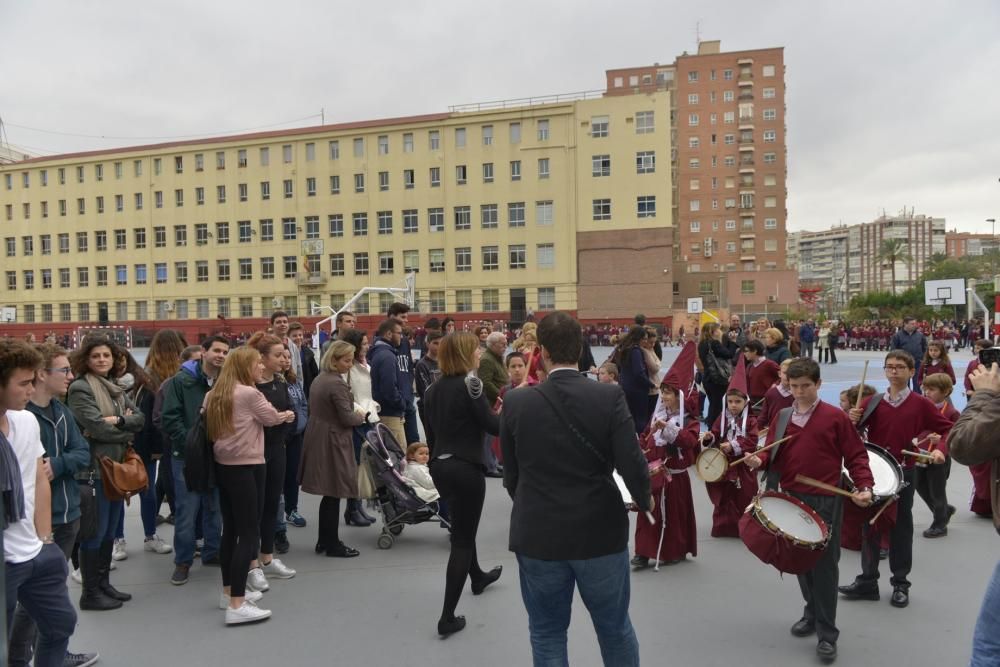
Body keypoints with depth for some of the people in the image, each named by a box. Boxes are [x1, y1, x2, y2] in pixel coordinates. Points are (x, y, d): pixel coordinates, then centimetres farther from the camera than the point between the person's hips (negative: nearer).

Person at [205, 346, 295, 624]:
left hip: (223, 465, 9)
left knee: (231, 530, 16)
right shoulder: (249, 393, -14)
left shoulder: (215, 394, 10)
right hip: (245, 468, -9)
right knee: (249, 534, -7)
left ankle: (229, 592, 26)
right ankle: (237, 605, -9)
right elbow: (272, 418, -1)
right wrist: (286, 415, 23)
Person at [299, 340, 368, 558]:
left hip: (317, 439, 9)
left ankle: (324, 541, 25)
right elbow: (347, 418, -18)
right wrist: (361, 416, 2)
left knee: (329, 494, 17)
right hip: (333, 442, -9)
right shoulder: (337, 384, -19)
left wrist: (355, 412, 12)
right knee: (334, 495, 1)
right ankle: (333, 545, 11)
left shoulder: (320, 379, 11)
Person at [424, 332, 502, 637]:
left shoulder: (435, 387, 6)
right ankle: (447, 617, 2)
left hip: (440, 465, 8)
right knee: (462, 538, 0)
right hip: (465, 467, -8)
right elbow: (493, 426, -14)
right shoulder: (470, 383, -15)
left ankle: (477, 576, 52)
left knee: (462, 526, 28)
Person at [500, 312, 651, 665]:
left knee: (547, 635, 16)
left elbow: (511, 475, -1)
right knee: (616, 629, 20)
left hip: (538, 536, 0)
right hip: (601, 532, 0)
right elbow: (632, 464, -15)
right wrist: (645, 500, 7)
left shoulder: (516, 402, -9)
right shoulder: (610, 396, -12)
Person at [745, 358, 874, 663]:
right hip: (792, 498, 5)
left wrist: (864, 486, -16)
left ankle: (826, 633, 9)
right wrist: (759, 460, -12)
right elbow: (772, 452, 10)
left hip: (825, 501, -4)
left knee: (825, 565, 0)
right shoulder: (782, 417, 8)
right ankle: (812, 612, 36)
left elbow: (856, 455, -3)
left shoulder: (835, 417, -5)